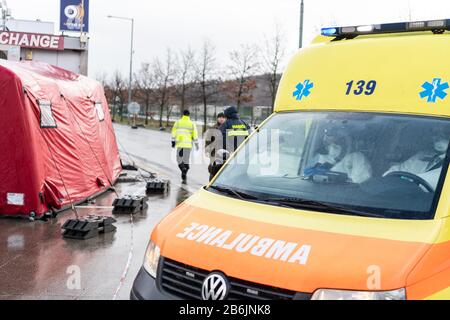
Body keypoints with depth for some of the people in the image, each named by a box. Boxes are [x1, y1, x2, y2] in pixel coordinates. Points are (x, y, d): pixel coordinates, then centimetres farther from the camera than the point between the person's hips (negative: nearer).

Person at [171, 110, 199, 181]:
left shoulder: (178, 122, 5)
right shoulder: (192, 124, 3)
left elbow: (174, 132, 1)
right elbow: (195, 134, 1)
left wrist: (173, 142, 7)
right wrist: (196, 144, 8)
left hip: (179, 143, 0)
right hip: (188, 144, 0)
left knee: (179, 159, 11)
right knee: (186, 159, 9)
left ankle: (183, 169, -17)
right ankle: (184, 177, 1)